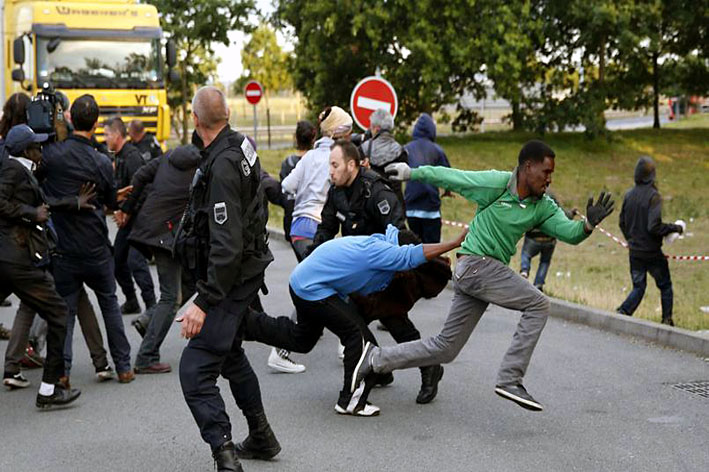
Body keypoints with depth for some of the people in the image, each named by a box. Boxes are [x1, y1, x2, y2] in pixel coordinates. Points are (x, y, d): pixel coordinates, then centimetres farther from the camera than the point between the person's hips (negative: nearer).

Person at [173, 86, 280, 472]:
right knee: (229, 351, 26)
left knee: (195, 369, -15)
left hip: (232, 277, -11)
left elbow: (227, 245, -30)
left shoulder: (223, 166, -26)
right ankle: (261, 436, 39)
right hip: (246, 270, 11)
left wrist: (203, 302, -30)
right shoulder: (238, 145, 3)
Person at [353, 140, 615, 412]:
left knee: (445, 349, 8)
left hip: (491, 271, 8)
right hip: (475, 264, -8)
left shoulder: (543, 207, 7)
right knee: (538, 304, -15)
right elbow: (446, 176, -4)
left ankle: (375, 360, 17)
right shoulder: (495, 183, -11)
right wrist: (411, 172, 2)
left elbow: (569, 232, -1)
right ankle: (510, 379, -12)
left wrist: (588, 224, -21)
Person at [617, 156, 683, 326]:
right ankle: (667, 320, 15)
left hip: (634, 252, 5)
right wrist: (674, 228, -8)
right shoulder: (654, 196, -18)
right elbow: (654, 226, -23)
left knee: (638, 287, 15)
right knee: (665, 286, 14)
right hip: (653, 253, -5)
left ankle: (622, 312, -5)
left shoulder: (628, 195, 1)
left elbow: (622, 223, 10)